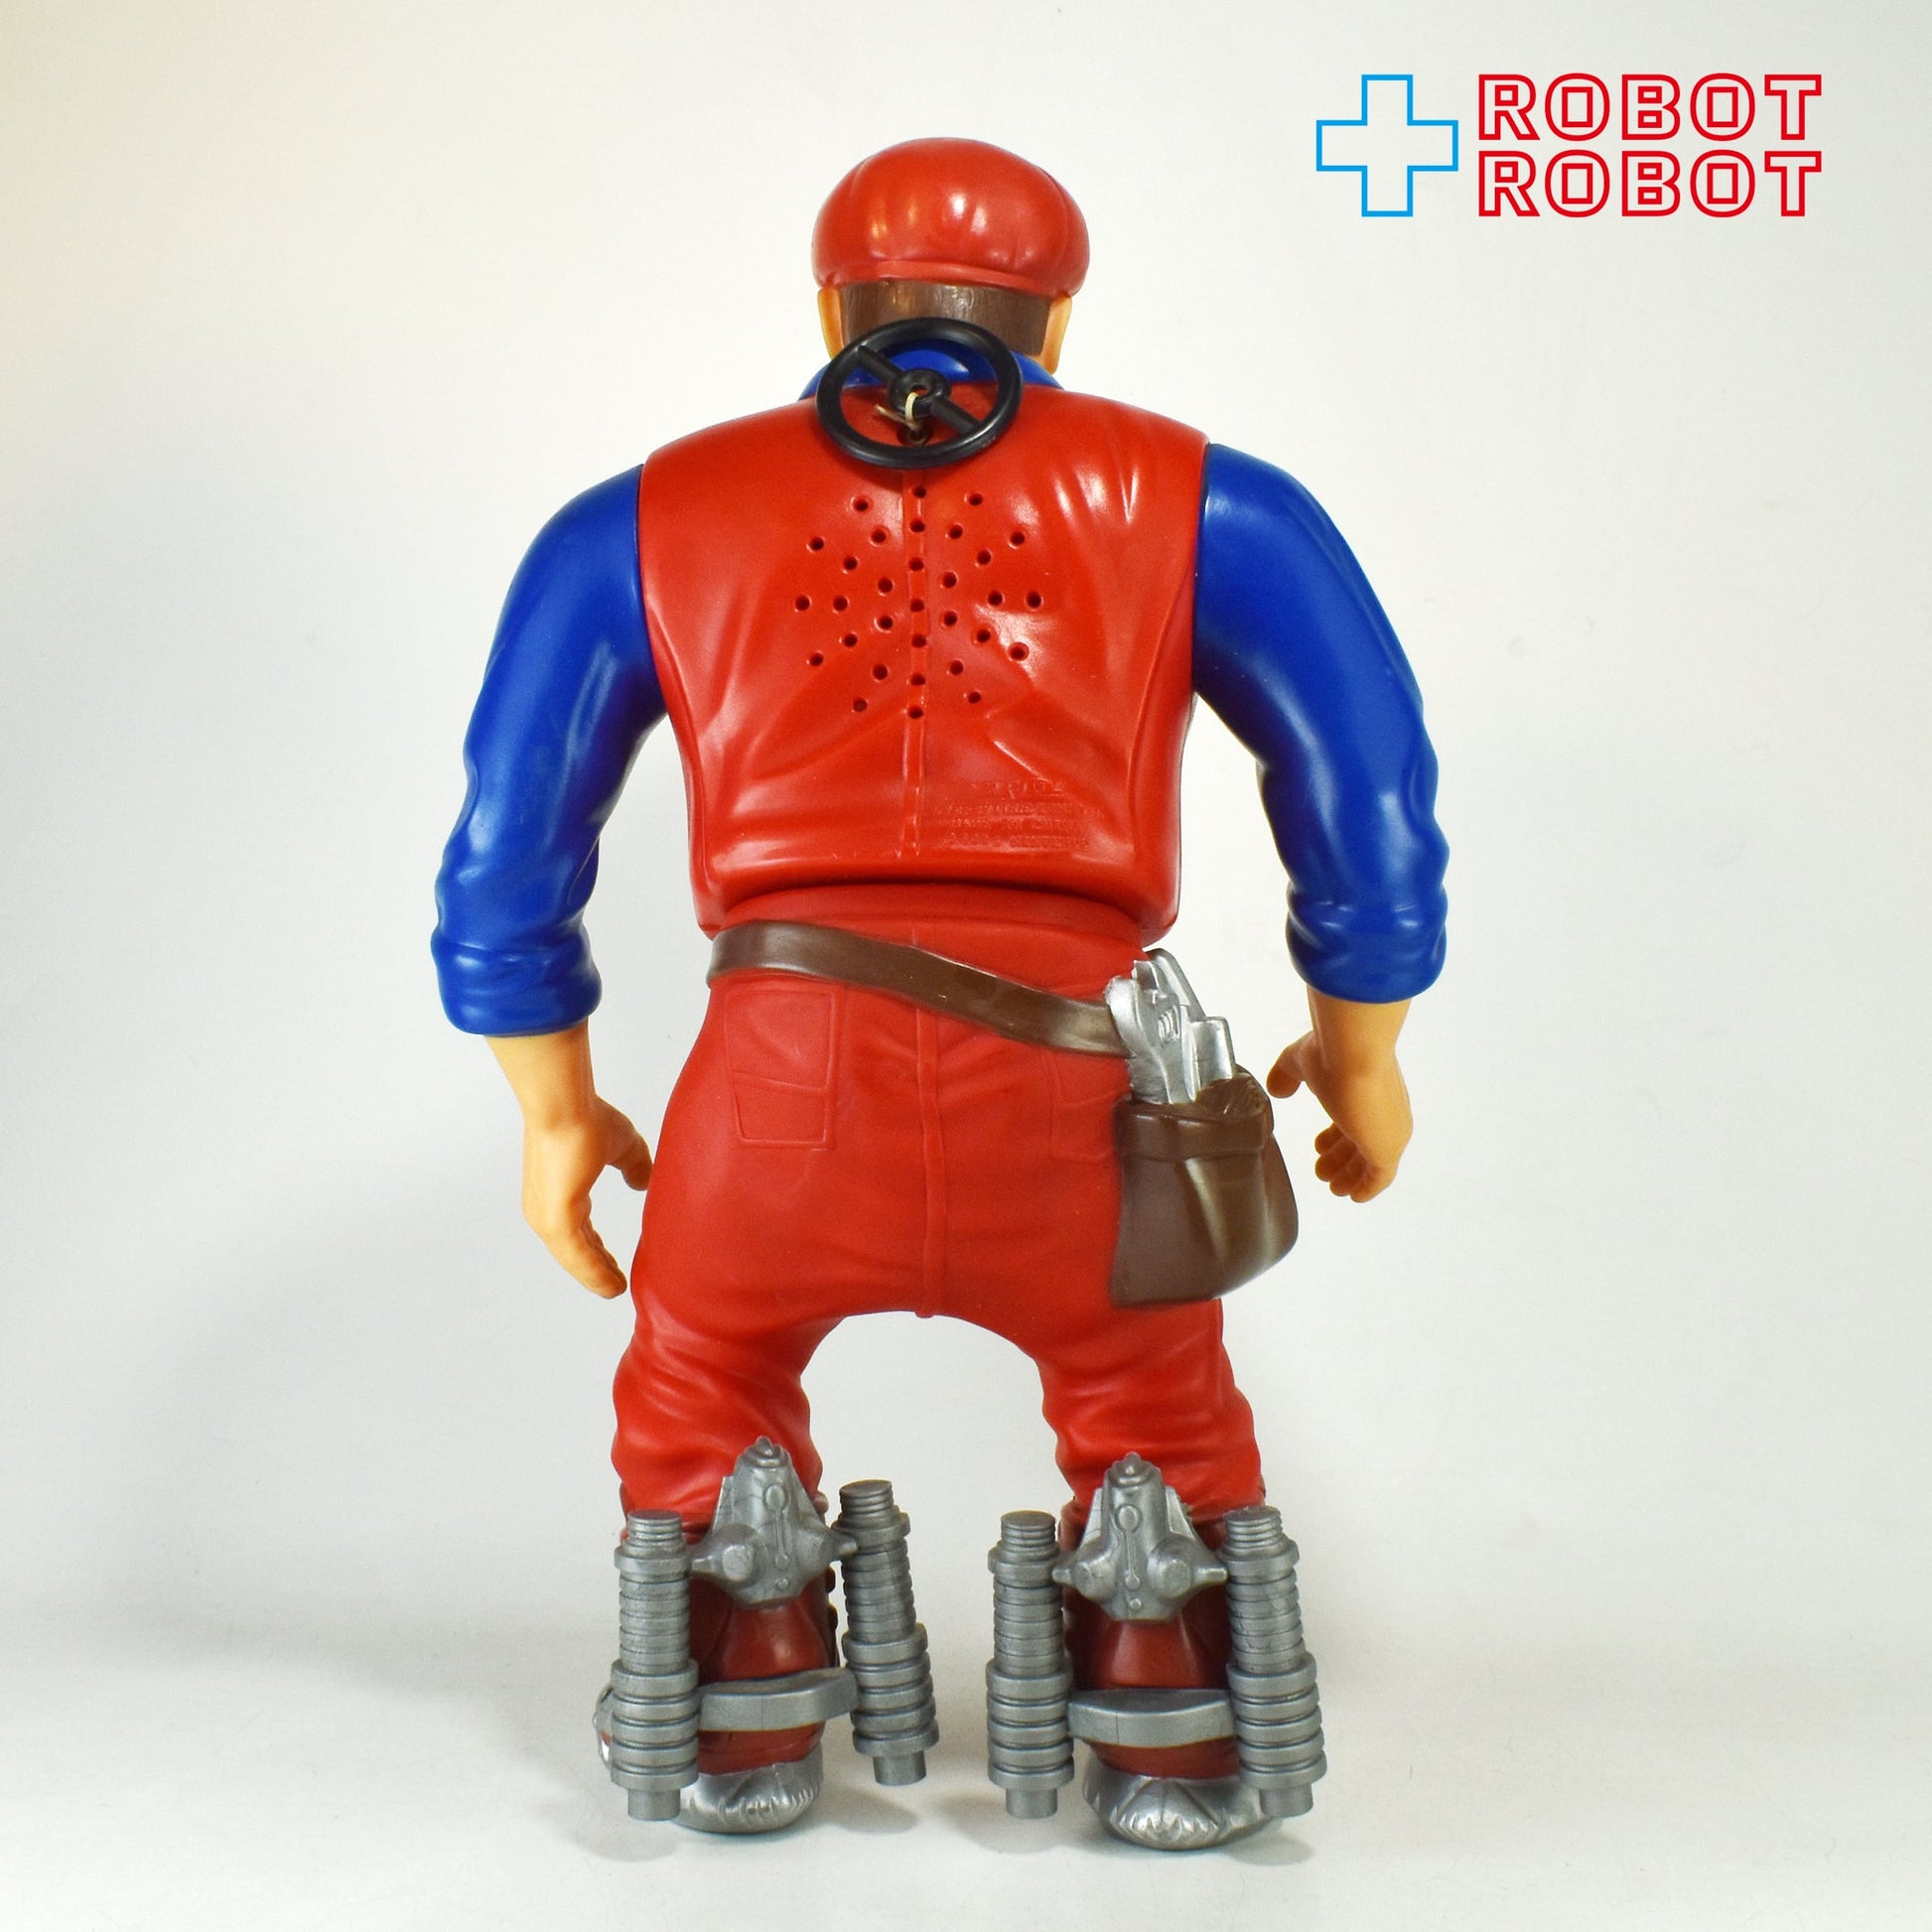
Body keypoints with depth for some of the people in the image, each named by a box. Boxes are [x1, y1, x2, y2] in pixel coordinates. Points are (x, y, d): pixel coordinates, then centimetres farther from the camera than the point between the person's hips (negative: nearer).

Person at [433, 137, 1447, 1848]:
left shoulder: (639, 522, 17)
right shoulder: (1200, 503, 15)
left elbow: (505, 866, 15)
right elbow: (1378, 816, 11)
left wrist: (557, 1118, 27)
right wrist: (1363, 1057, 26)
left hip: (784, 1100, 1)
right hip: (1069, 1105, 0)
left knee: (703, 1382, 34)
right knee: (1158, 1412, 33)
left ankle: (751, 1730, 34)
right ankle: (1165, 1744, 30)